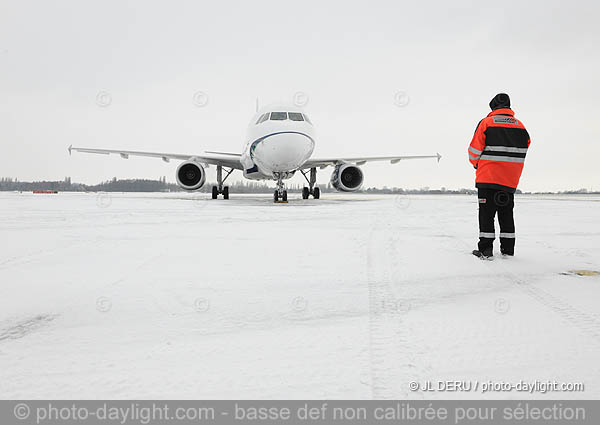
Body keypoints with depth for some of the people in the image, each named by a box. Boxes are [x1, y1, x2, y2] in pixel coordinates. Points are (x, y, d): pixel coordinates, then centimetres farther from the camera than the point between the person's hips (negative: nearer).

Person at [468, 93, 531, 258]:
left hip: (487, 177, -4)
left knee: (486, 213, 1)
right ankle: (508, 249, 15)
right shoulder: (520, 126, 7)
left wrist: (476, 164, 14)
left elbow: (475, 150, -5)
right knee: (506, 213, 13)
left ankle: (485, 249, -2)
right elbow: (524, 148, 13)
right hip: (511, 179, 4)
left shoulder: (486, 122, -5)